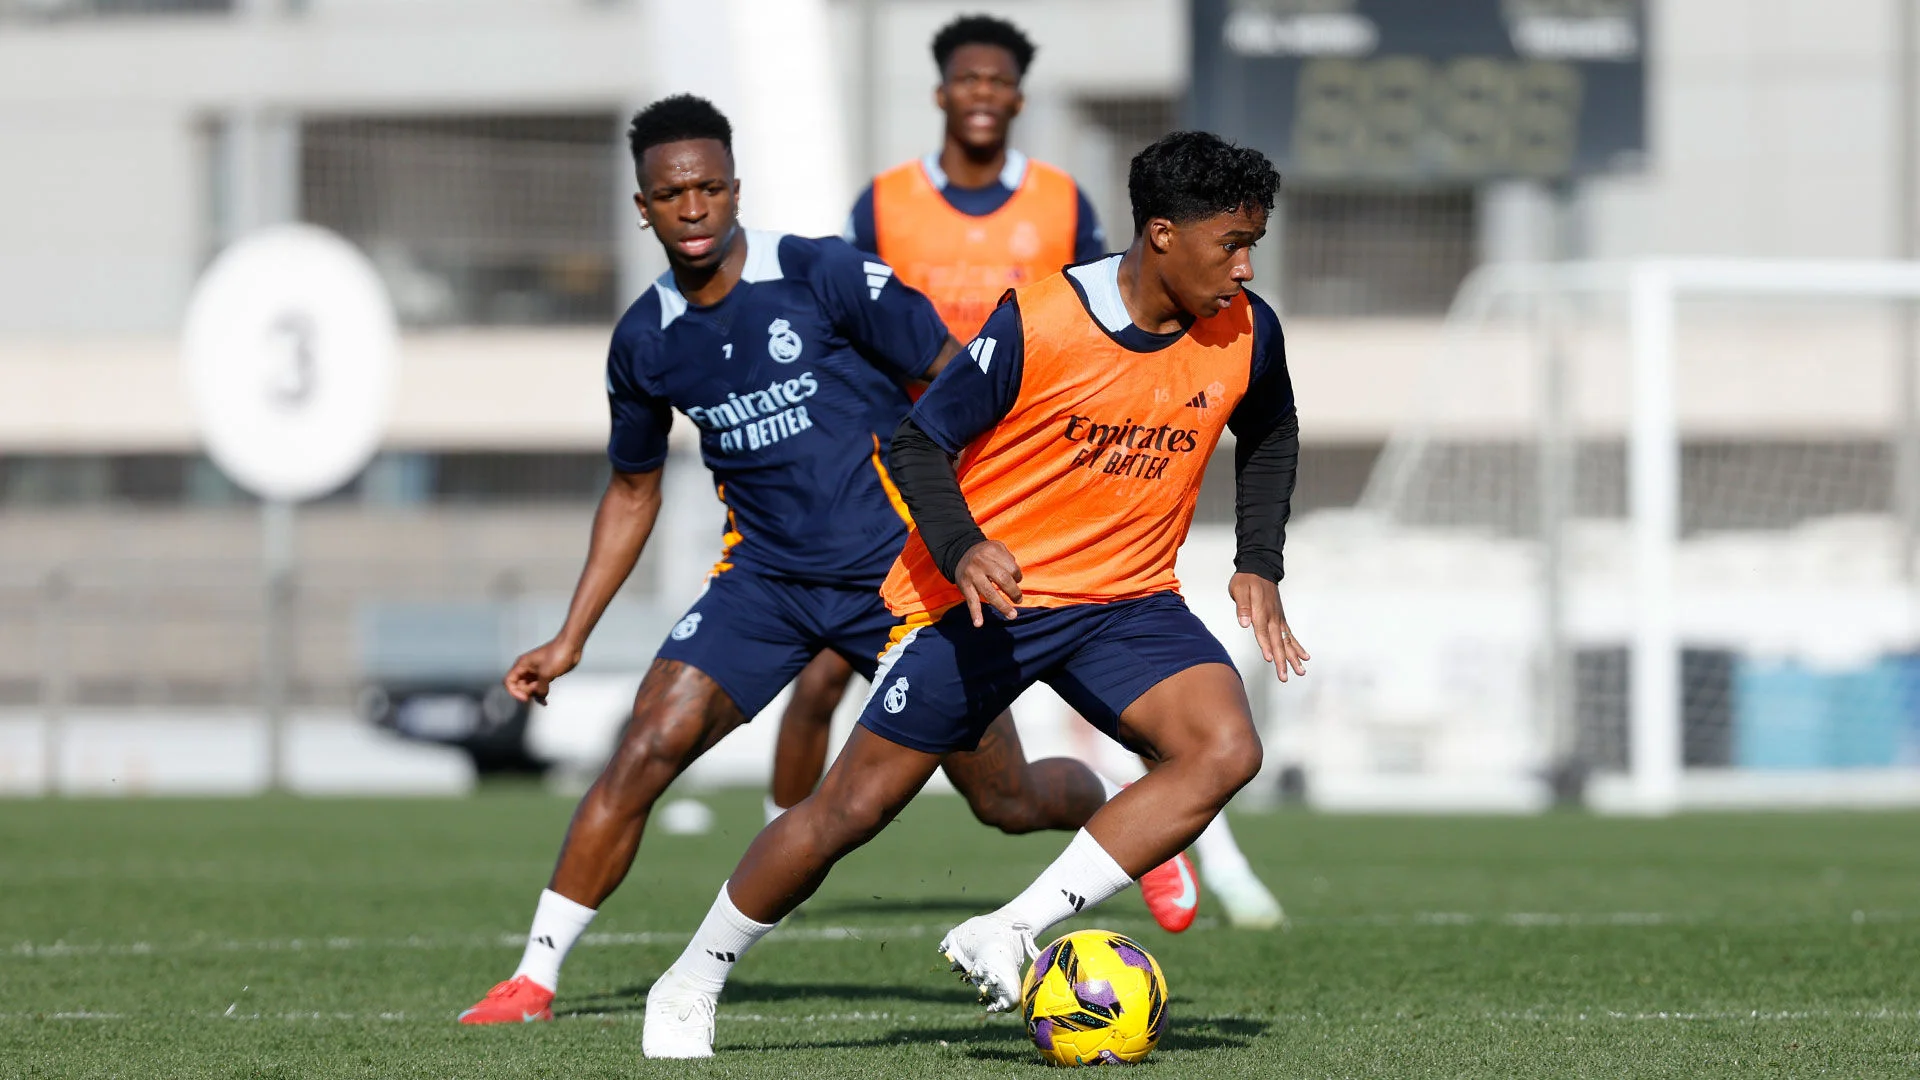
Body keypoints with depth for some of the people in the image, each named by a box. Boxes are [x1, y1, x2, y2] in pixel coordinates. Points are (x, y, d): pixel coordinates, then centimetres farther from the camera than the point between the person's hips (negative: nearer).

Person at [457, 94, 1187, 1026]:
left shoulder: (826, 278, -13)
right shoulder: (644, 342, 1)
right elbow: (633, 491, 16)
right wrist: (571, 639, 12)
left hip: (897, 570, -3)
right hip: (764, 578, 3)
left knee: (1007, 801, 2)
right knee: (646, 750, -16)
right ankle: (535, 976, -10)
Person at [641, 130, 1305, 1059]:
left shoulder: (1246, 335, -6)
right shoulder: (1039, 323, -20)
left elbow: (1270, 439, 16)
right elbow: (919, 440, -12)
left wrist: (1260, 567, 4)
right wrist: (961, 549, -29)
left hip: (1126, 600, 4)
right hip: (984, 590, -4)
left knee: (1227, 750, -24)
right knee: (852, 808, -1)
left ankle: (1005, 943, -22)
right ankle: (690, 985, 20)